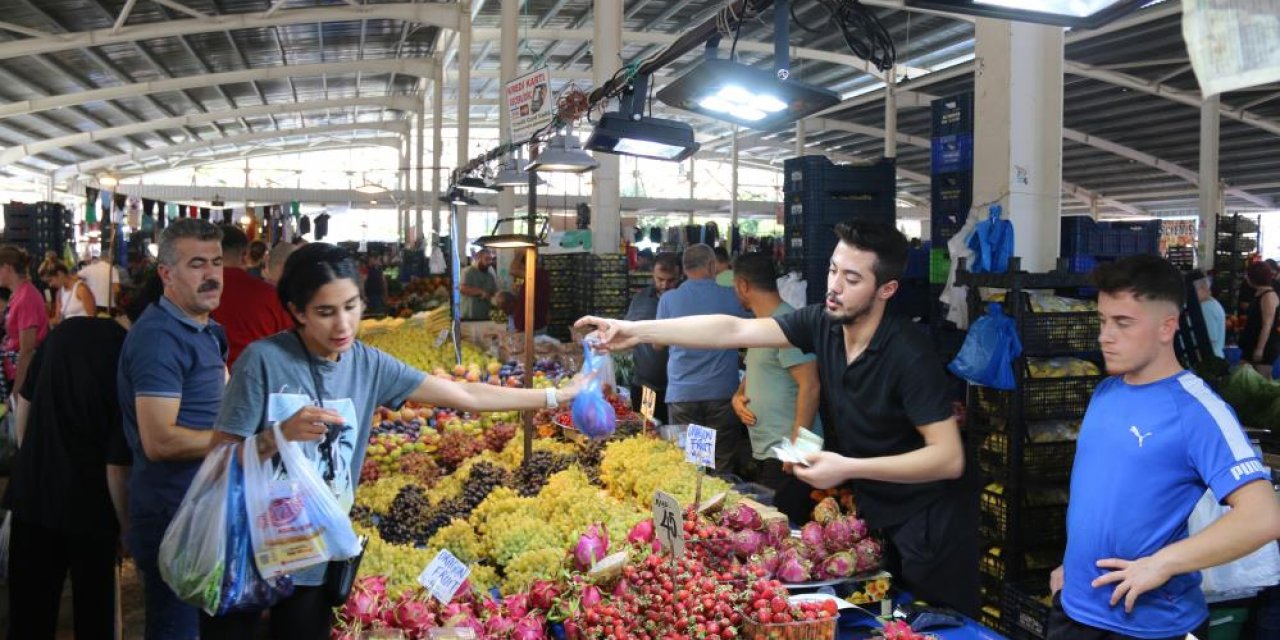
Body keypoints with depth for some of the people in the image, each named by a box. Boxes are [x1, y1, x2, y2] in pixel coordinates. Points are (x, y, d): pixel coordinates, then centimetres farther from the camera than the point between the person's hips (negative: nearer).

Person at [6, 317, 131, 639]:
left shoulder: (66, 330, -5)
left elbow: (26, 400, 10)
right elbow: (117, 466, -19)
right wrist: (129, 527, -7)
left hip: (32, 493, 5)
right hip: (90, 506, -4)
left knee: (29, 614, 17)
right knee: (94, 614, 14)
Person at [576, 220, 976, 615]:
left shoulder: (909, 353, -27)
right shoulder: (823, 322, -10)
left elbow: (949, 457, -28)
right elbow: (734, 331, -14)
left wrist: (847, 468, -31)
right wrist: (638, 331, -21)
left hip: (928, 520, -6)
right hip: (870, 507, 6)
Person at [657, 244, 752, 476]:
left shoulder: (668, 300, 0)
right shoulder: (731, 298, -1)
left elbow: (657, 342, 13)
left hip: (682, 394, 1)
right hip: (722, 393, 0)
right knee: (722, 468, 5)